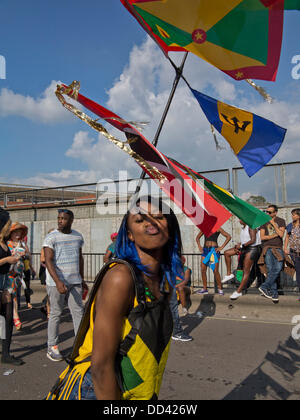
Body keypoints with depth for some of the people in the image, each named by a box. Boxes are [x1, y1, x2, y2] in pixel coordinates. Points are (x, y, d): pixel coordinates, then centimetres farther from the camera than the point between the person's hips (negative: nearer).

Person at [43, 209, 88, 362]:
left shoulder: (78, 236, 10)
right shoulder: (51, 237, -7)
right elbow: (48, 261, -15)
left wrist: (82, 279, 18)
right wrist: (58, 281, -26)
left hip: (74, 281, 5)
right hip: (56, 282, -4)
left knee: (78, 312, 4)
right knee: (55, 314, 3)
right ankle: (52, 348, 16)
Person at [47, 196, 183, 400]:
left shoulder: (166, 281, -2)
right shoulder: (120, 277, -25)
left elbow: (154, 344, 8)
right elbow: (101, 365, -24)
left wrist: (151, 394, 12)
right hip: (94, 392, -7)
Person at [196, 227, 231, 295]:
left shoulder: (217, 228, 1)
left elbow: (228, 237, -4)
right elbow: (197, 237, 25)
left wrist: (221, 247, -9)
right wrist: (199, 246, 8)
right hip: (205, 250, 4)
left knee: (215, 271, -7)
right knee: (203, 270, 0)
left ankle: (220, 288, 8)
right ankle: (205, 288, 11)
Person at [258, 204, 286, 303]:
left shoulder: (281, 221, 8)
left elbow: (281, 234, -7)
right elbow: (262, 237, 2)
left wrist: (273, 223, -6)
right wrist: (274, 235, -3)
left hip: (278, 248, 0)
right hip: (267, 248, 0)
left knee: (278, 269, -16)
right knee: (270, 270, -8)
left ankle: (264, 287, -8)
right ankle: (274, 293, -1)